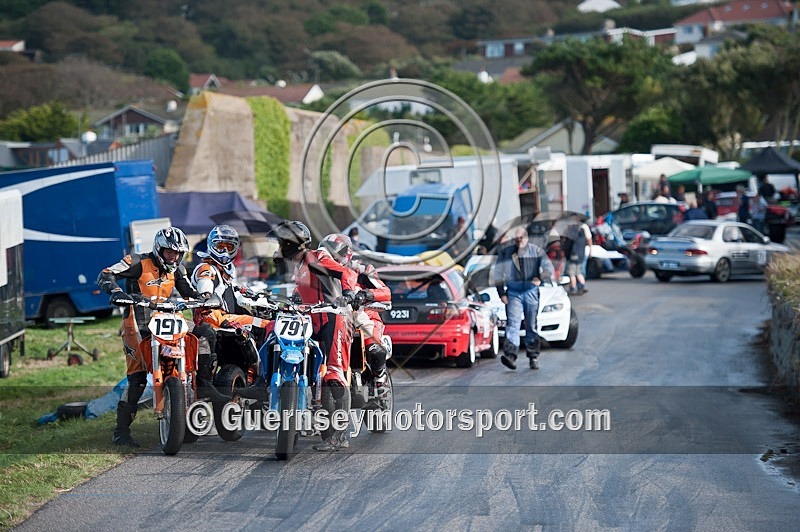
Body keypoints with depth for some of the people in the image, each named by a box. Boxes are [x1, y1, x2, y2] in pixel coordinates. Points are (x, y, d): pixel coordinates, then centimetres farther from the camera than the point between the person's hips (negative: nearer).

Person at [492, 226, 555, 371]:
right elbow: (498, 275, 12)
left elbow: (548, 267, -1)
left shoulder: (536, 251, 6)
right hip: (513, 292, 0)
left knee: (532, 325, 5)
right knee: (513, 323, -15)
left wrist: (540, 278, -21)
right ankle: (510, 356, -28)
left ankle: (533, 357, 13)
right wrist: (501, 293, 3)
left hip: (531, 291, 0)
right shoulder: (505, 253, 9)